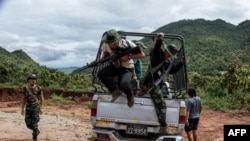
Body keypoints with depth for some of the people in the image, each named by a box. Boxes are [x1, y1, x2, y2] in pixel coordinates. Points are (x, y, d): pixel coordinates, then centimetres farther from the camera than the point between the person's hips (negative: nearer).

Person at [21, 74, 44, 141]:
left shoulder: (38, 88, -6)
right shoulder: (25, 88, 1)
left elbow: (42, 98, 0)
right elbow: (24, 99, 8)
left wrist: (41, 108, -5)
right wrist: (22, 109, 4)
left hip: (36, 107, -3)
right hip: (28, 107, 3)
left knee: (34, 123, -7)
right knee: (28, 124, 2)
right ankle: (36, 131, 31)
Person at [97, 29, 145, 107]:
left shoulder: (126, 44, -23)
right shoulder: (105, 46, -12)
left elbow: (142, 55, -20)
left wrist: (128, 57, -30)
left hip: (126, 69, -5)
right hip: (114, 67, 5)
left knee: (123, 85, -33)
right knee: (100, 74, -23)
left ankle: (129, 95, 4)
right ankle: (115, 91, -7)